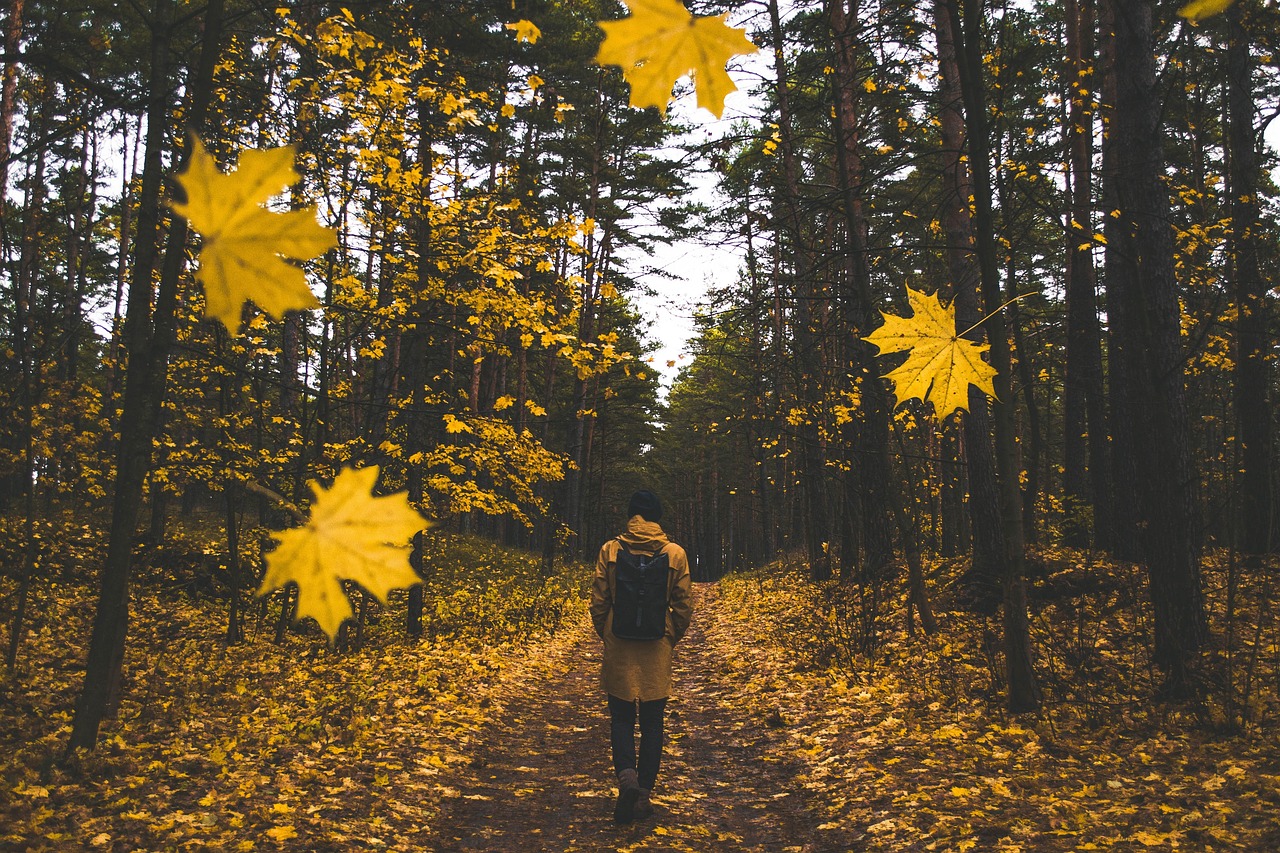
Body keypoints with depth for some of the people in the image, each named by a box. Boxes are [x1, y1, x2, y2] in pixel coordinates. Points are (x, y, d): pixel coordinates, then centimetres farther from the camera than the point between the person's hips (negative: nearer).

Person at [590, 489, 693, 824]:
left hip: (619, 649, 0)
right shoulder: (675, 553, -4)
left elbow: (598, 602, -3)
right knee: (652, 723, 11)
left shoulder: (610, 551, -5)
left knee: (621, 718, 12)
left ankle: (626, 774, -12)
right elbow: (684, 607, -2)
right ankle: (643, 795, 14)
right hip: (657, 651, 0)